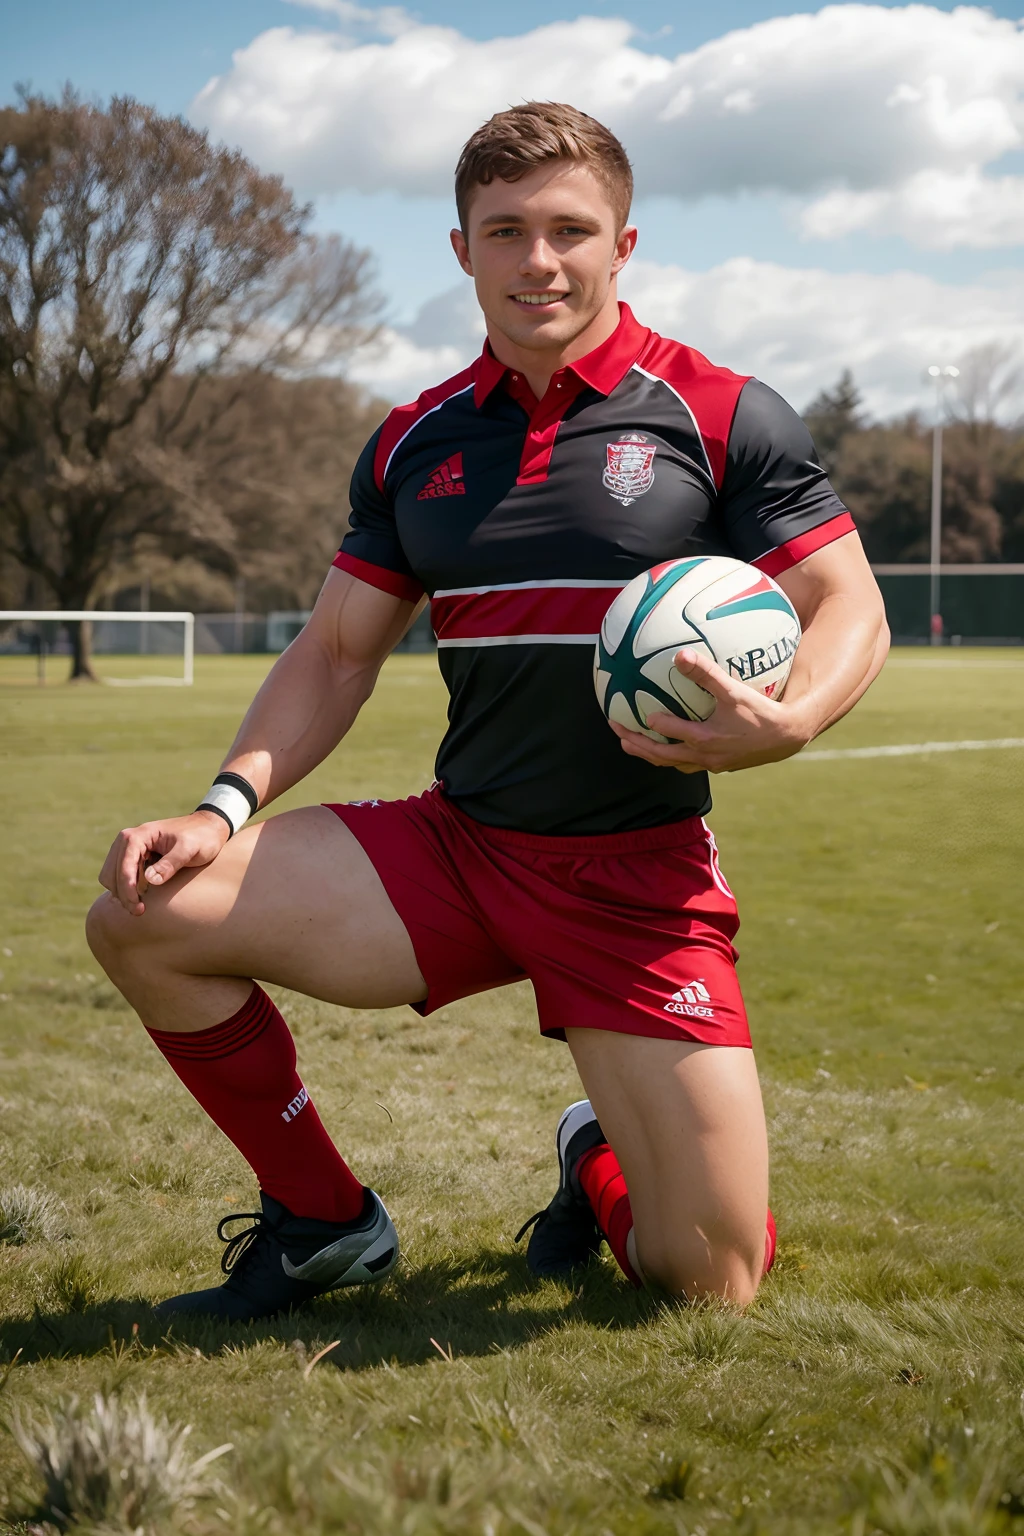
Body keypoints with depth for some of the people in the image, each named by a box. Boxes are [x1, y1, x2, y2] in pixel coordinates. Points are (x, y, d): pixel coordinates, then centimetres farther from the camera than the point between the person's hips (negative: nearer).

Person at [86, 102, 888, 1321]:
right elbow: (337, 652, 11)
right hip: (455, 849, 4)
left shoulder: (721, 416, -5)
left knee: (711, 1284, -9)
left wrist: (787, 722, -29)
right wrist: (227, 804, -5)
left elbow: (848, 606, -6)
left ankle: (604, 1162, 31)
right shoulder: (415, 442, 7)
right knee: (144, 917, -12)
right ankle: (321, 1220, 9)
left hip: (640, 881, -3)